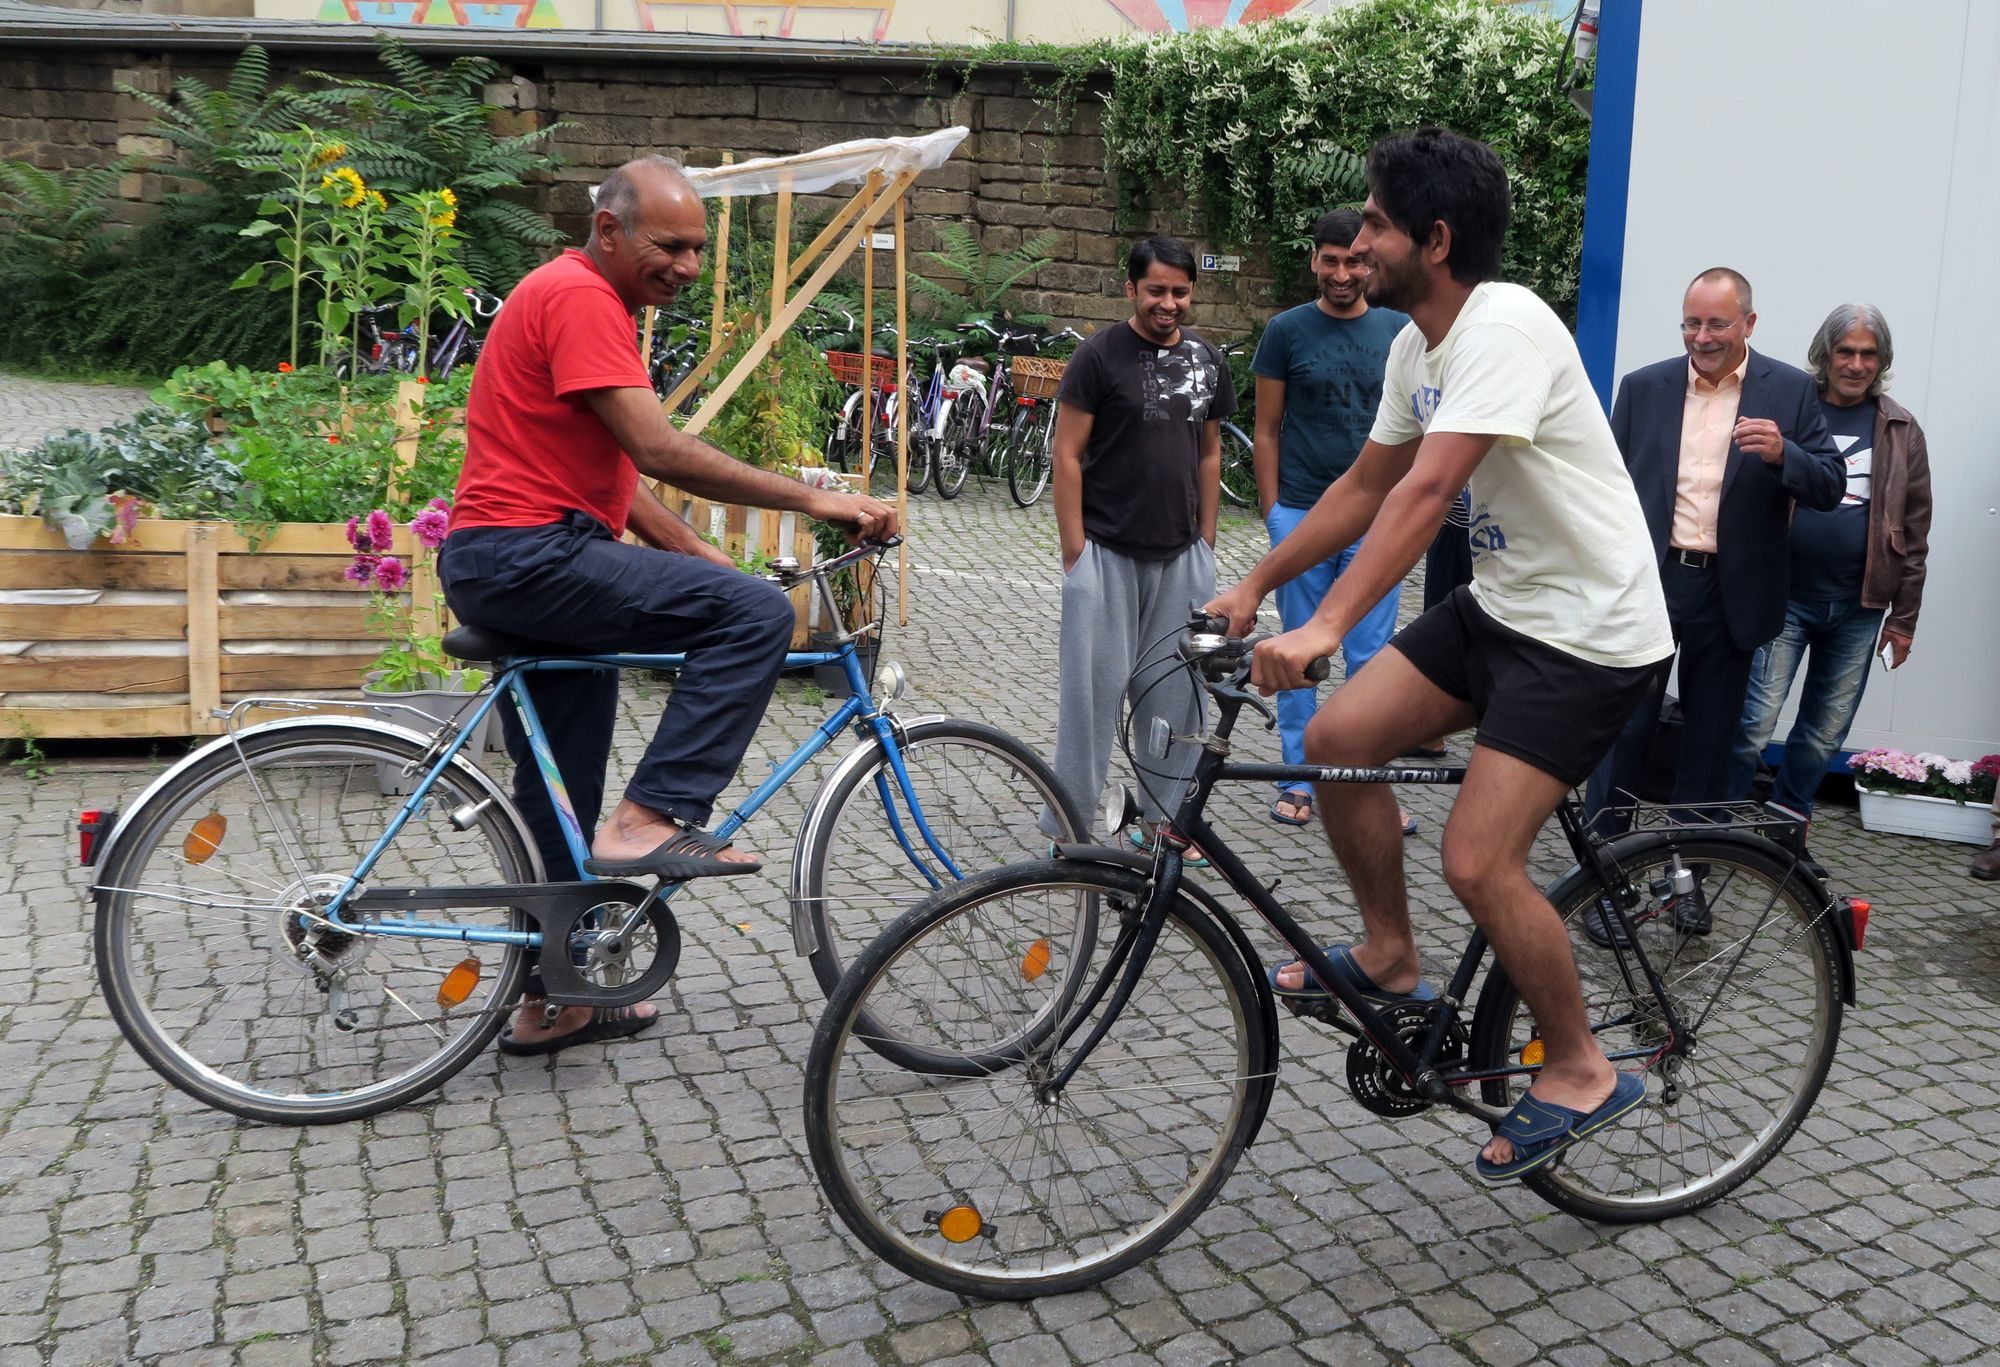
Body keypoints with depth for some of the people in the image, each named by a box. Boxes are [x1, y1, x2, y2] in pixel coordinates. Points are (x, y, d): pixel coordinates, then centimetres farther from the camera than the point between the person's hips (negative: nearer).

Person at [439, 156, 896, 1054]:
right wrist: (810, 499, -21)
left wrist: (701, 558, 12)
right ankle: (647, 819, -19)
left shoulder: (588, 301, 22)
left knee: (561, 808, 15)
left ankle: (551, 1001, 26)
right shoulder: (580, 297, -12)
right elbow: (661, 451, -22)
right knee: (756, 614, -20)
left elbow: (616, 472, 21)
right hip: (527, 552, -11)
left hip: (503, 564, 11)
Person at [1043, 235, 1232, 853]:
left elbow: (1209, 451, 15)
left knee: (1172, 688, 9)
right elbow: (1068, 453, -7)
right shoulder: (1100, 355, -6)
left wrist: (1207, 540, 11)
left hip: (1181, 554, 5)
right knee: (1094, 685, -2)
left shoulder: (1206, 360, 9)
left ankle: (1164, 815, 21)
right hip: (1106, 550, -4)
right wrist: (1074, 549, -11)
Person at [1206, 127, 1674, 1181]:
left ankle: (1581, 1071, 9)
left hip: (1590, 631, -9)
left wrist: (1326, 627, -41)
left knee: (1477, 862, -13)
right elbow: (1367, 485, 15)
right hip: (1500, 602, 9)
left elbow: (1428, 489, -34)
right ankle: (1389, 956, 18)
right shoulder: (1418, 343, 6)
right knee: (1336, 740, -1)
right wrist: (1255, 587, 14)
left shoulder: (1504, 328, -23)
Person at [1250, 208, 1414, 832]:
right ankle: (1298, 780, 16)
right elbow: (1267, 430, 4)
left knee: (1371, 656, 3)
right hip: (1300, 515, -1)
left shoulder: (1400, 331, 5)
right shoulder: (1287, 330, 1)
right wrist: (1271, 510, -1)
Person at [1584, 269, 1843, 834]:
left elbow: (1830, 487, -3)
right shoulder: (1643, 386, 3)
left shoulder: (1790, 390, 0)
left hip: (1731, 592, 0)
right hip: (1647, 579, 0)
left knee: (1710, 739, 10)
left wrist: (1781, 454, -22)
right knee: (1624, 725, 2)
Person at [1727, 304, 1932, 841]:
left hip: (1859, 607, 3)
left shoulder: (1901, 431, 9)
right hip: (1784, 596, -3)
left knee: (1825, 733, 10)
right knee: (1755, 723, -7)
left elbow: (1914, 531, 10)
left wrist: (1904, 617, 7)